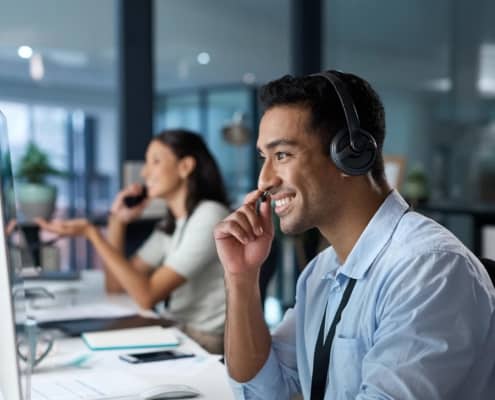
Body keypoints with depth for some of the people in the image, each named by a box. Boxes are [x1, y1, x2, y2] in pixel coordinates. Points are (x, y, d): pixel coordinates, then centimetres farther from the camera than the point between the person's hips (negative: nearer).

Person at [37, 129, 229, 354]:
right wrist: (117, 220, 3)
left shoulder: (209, 216, -15)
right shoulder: (172, 225, 13)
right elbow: (116, 285, 11)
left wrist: (91, 232, -21)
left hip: (204, 344, -7)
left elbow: (147, 296, -21)